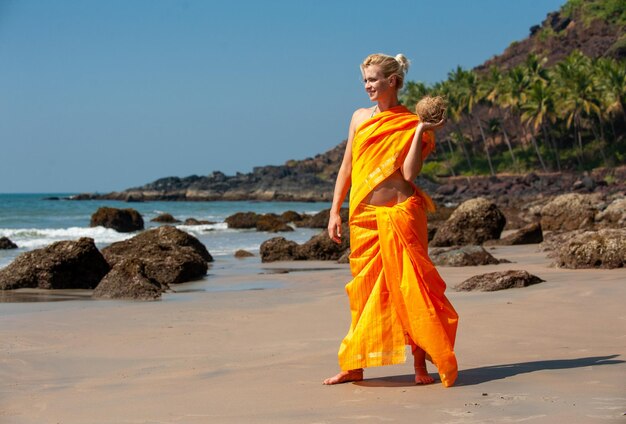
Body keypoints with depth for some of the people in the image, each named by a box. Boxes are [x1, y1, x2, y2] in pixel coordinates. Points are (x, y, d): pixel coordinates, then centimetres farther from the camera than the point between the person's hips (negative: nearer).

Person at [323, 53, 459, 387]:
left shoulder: (411, 123, 0)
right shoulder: (360, 117, 12)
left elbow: (409, 173, -12)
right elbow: (346, 167, 14)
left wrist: (421, 132, -13)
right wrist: (335, 212, 8)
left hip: (401, 213, -4)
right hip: (364, 215, 4)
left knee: (409, 285, -3)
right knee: (363, 286, 8)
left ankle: (420, 364, 4)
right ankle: (354, 365, 14)